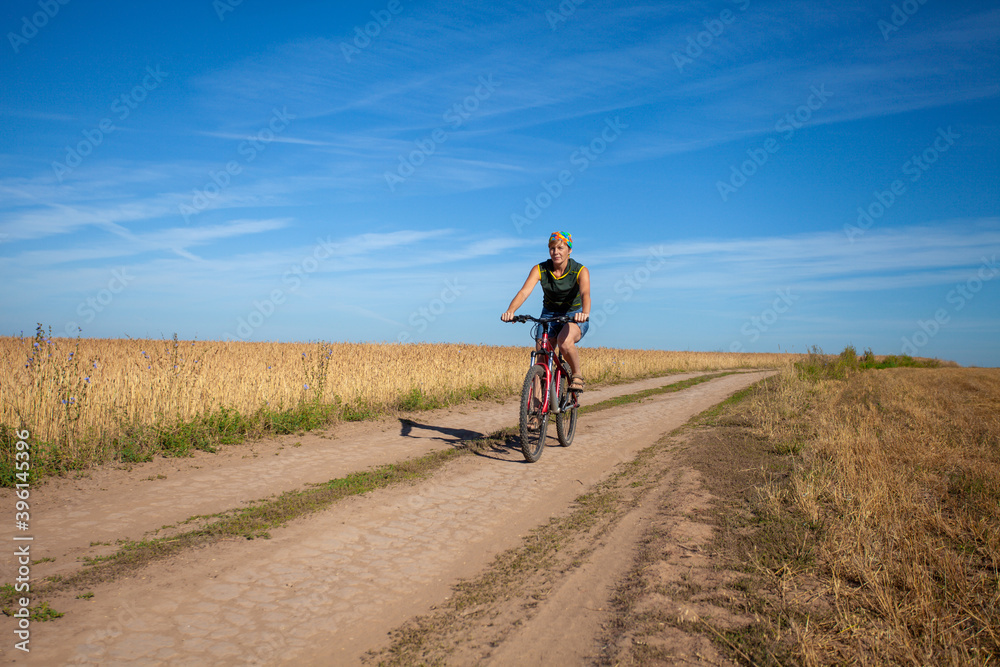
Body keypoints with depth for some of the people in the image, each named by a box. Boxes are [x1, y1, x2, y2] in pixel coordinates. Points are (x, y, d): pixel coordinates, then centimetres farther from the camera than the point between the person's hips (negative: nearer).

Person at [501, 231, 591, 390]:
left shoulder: (580, 270, -16)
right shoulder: (539, 269, -12)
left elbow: (585, 293, -35)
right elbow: (524, 291, -27)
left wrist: (585, 313, -57)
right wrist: (510, 311, -46)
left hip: (574, 317, -2)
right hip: (549, 315, 3)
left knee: (564, 341, -34)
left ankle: (577, 374, -7)